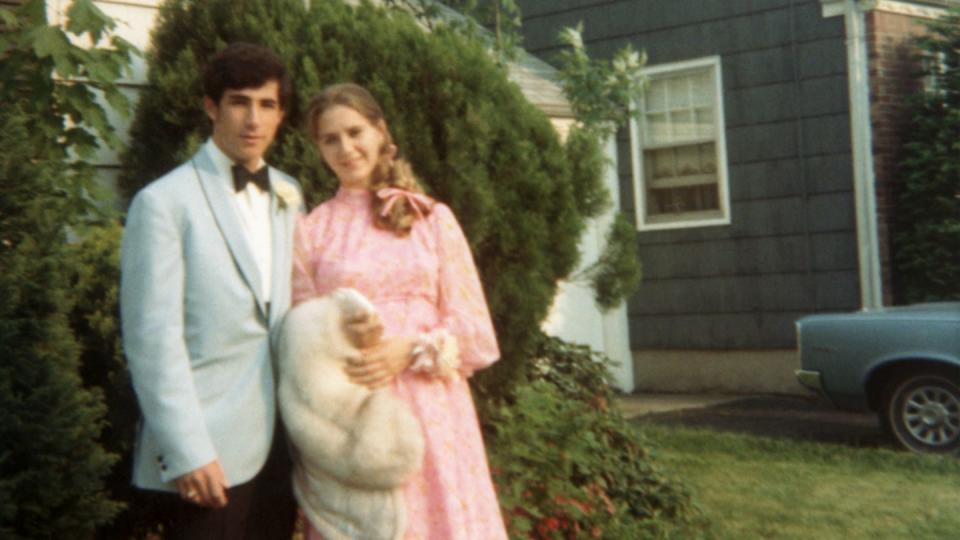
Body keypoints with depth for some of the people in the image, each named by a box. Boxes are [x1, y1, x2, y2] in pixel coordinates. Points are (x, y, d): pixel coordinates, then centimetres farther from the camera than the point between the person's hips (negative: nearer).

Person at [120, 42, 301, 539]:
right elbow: (152, 339, -12)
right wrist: (187, 452, -16)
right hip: (210, 452, -6)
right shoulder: (163, 203, -7)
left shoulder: (288, 197, 12)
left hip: (279, 442, 6)